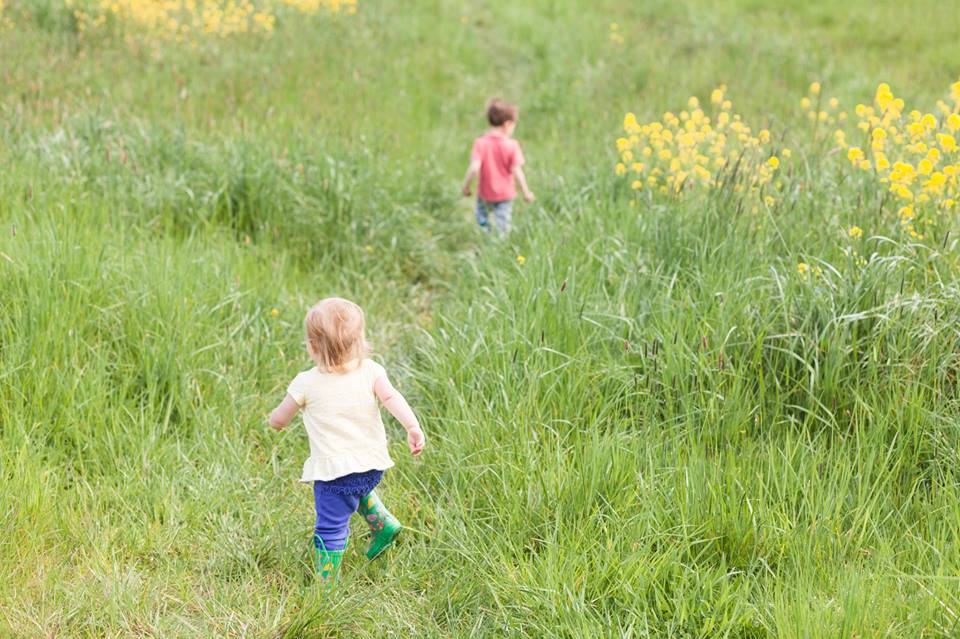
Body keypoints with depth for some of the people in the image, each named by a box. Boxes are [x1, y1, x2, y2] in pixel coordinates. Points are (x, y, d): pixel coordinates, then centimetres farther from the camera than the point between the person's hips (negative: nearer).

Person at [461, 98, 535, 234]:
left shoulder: (480, 144, -13)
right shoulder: (512, 145, -13)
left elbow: (474, 168, -20)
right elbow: (516, 171, -14)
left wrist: (466, 186, -5)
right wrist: (526, 192, -3)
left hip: (485, 193, 0)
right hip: (505, 194, 0)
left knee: (482, 217, 25)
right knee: (503, 226, 9)